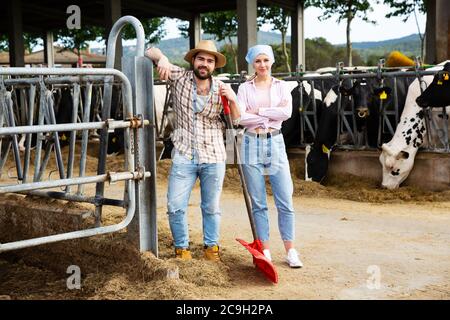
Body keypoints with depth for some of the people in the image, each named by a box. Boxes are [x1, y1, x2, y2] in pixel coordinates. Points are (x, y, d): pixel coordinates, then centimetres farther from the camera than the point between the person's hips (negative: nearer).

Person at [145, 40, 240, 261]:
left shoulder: (221, 89, 2)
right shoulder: (179, 77, -1)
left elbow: (236, 122, 7)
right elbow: (150, 52, 3)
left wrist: (233, 100, -10)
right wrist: (161, 58, -19)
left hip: (213, 157, 1)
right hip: (183, 156, -1)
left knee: (211, 207, 10)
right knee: (175, 207, -2)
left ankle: (211, 246, 28)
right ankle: (182, 247, 16)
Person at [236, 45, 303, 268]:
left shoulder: (281, 86, 8)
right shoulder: (245, 88, 4)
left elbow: (287, 112, -9)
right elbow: (241, 118, -10)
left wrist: (258, 111, -10)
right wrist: (273, 114, -10)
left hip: (275, 143, 1)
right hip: (252, 145, 0)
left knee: (285, 201, -1)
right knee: (258, 203, 5)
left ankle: (290, 251, 8)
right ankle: (265, 250, 14)